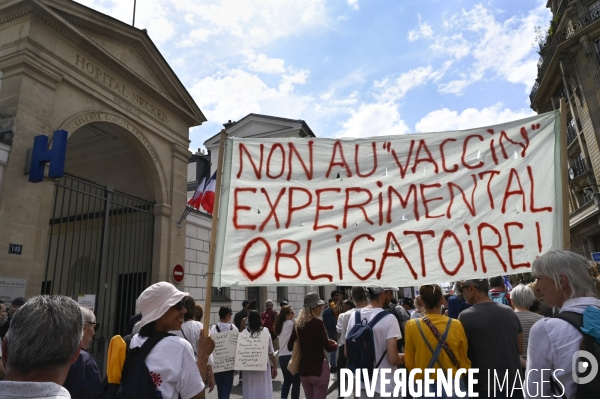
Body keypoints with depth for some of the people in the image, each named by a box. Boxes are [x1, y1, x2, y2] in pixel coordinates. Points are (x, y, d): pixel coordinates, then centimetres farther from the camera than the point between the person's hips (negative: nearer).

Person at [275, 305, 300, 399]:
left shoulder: (280, 325, 14)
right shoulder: (290, 323, -9)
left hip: (282, 356, 8)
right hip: (291, 356, -8)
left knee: (287, 380, 19)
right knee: (296, 382, 2)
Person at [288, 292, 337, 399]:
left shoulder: (298, 324, 3)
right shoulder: (317, 323, -14)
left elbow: (290, 347, 10)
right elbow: (327, 347, -12)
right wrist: (335, 345, 8)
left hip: (303, 369, 6)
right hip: (319, 368, -6)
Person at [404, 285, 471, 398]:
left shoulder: (412, 326, -12)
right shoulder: (456, 325, -11)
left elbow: (409, 362, -2)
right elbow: (465, 362, 0)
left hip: (425, 387, 0)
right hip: (453, 386, 1)